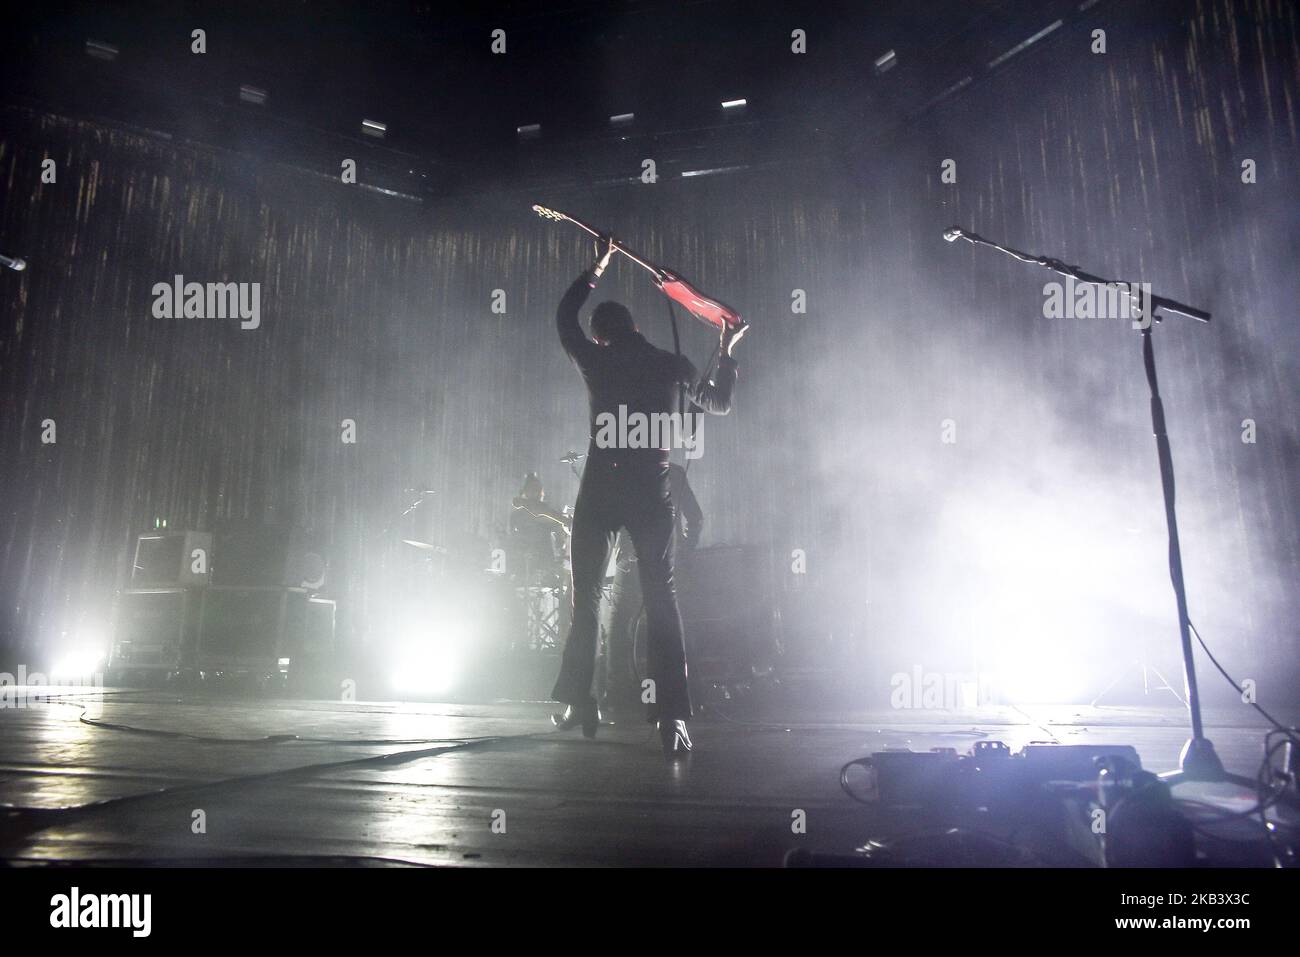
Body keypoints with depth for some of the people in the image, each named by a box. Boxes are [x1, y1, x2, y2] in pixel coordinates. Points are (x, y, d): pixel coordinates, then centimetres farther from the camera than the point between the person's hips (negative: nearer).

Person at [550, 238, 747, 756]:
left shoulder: (596, 361, 4)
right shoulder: (672, 366, 6)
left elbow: (565, 318, 24)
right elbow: (720, 403, 21)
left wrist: (594, 271, 33)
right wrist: (726, 353, 33)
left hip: (600, 491, 0)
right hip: (653, 494, 1)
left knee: (586, 597, 12)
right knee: (661, 600, 2)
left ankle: (579, 702, 16)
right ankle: (672, 714, -5)